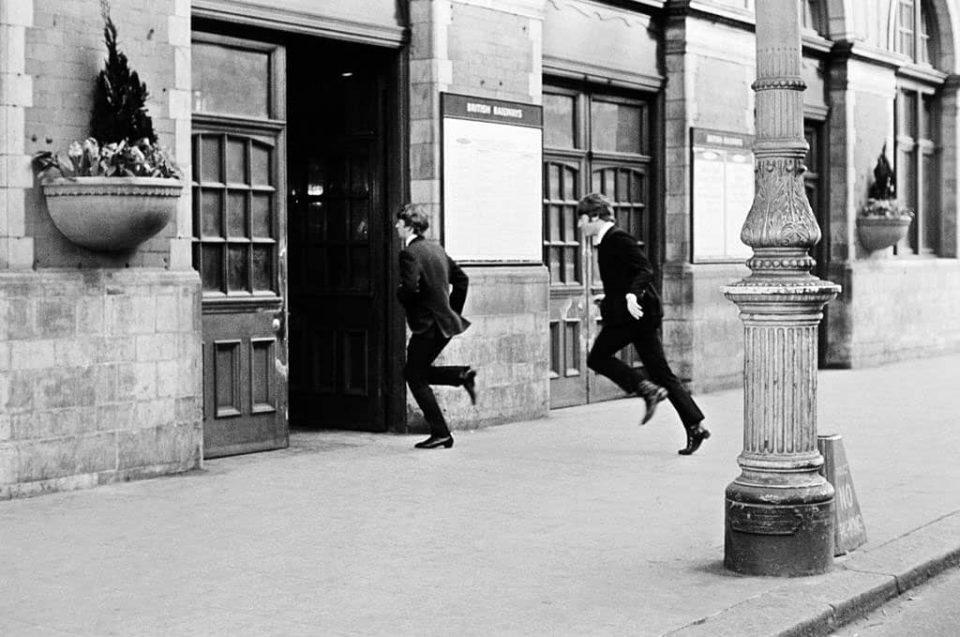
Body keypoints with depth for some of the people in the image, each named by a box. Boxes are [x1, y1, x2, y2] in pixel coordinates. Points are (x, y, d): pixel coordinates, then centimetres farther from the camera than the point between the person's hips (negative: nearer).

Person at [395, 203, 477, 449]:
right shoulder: (436, 248, 12)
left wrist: (399, 293, -4)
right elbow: (461, 278, 16)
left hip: (426, 325, -9)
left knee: (416, 378, 3)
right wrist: (453, 311, 20)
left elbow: (410, 288, -27)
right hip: (444, 321, 9)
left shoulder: (409, 254, -14)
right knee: (414, 372, 21)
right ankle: (463, 375, 4)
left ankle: (441, 434, 1)